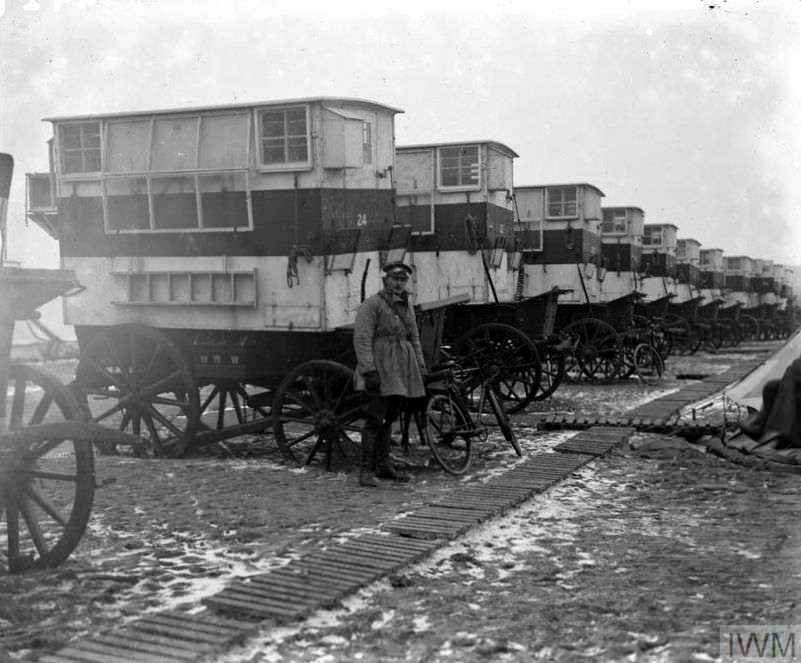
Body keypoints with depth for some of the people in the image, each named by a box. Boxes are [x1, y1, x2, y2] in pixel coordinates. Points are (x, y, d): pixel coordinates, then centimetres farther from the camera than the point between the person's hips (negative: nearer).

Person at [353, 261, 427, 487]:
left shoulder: (406, 305, 16)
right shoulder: (371, 304, -7)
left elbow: (414, 339, 22)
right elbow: (361, 339, -13)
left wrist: (421, 370, 17)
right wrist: (369, 370, -21)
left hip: (401, 370, 7)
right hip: (379, 369, -7)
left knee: (389, 418, 12)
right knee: (375, 419, -8)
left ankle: (383, 465, 20)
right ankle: (366, 470, -3)